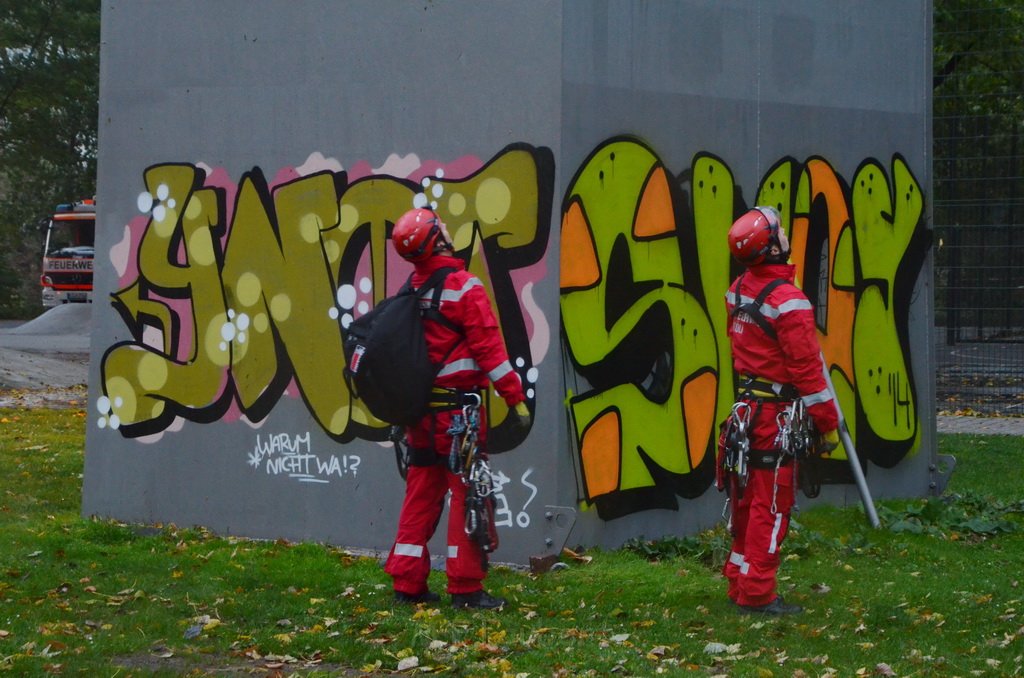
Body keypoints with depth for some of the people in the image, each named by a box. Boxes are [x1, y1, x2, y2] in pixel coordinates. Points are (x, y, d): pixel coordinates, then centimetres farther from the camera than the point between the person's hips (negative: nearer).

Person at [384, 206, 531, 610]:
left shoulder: (410, 291, 8)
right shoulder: (463, 288, -12)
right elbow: (489, 347, -15)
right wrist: (515, 397, -11)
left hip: (419, 408, 7)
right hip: (457, 406, -7)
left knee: (421, 493, 11)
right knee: (468, 493, -3)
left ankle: (407, 583, 13)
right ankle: (465, 587, -3)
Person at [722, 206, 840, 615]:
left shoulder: (738, 290, 5)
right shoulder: (788, 301, -21)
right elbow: (806, 368, -19)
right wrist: (828, 424, -12)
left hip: (746, 407, 8)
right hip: (776, 413, -8)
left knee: (748, 500, 16)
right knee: (772, 504, -1)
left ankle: (739, 582, 25)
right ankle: (757, 594, 3)